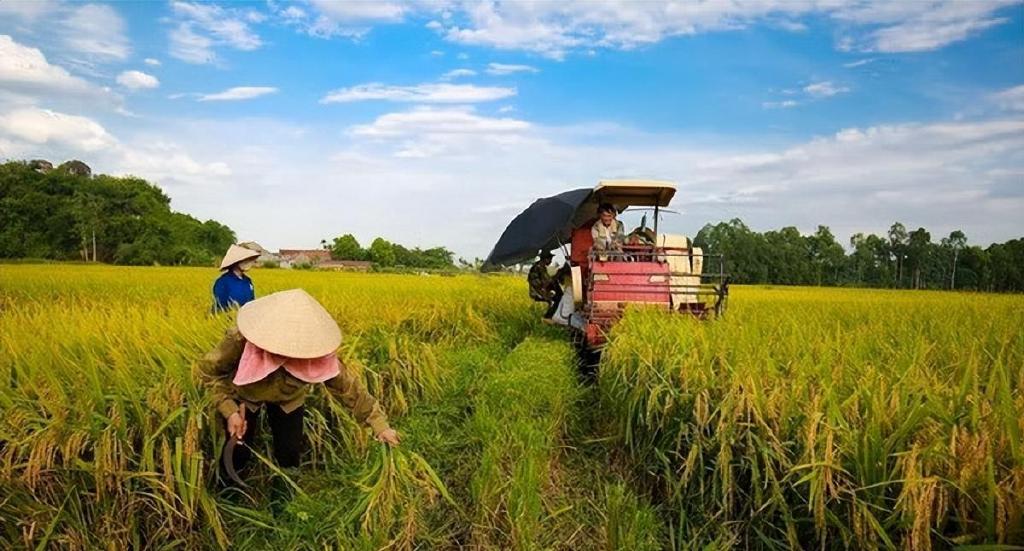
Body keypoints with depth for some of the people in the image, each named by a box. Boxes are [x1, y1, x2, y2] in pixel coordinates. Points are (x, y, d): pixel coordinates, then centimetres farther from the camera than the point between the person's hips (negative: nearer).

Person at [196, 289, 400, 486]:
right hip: (244, 396, -1)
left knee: (290, 458, -4)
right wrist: (229, 411, -28)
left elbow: (347, 385, -29)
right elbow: (208, 370, -21)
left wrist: (380, 424, -28)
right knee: (236, 458, -8)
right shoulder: (241, 337, -40)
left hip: (288, 399, 1)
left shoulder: (315, 348, -38)